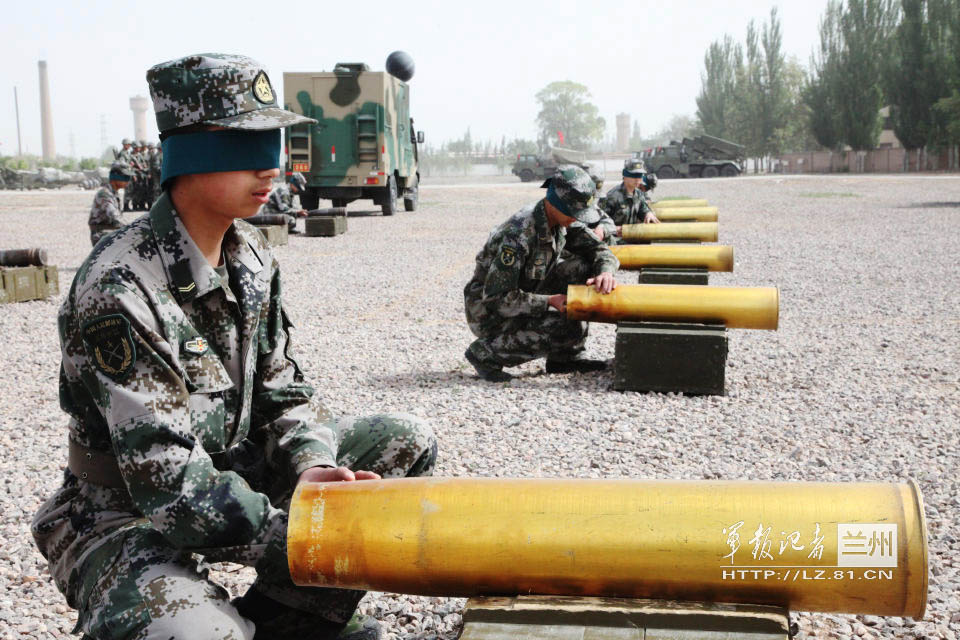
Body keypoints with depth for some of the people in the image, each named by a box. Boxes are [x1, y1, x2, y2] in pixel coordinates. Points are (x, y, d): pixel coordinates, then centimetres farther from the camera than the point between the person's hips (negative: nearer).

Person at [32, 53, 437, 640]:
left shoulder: (251, 256, 0)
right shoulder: (121, 289, -25)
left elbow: (280, 388, 5)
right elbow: (166, 476, -28)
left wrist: (309, 465, -18)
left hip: (234, 472, 8)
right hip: (130, 517, -8)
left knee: (407, 442, -1)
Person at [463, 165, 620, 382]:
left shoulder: (563, 222, -6)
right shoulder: (518, 235, -31)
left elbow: (598, 249, 0)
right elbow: (495, 298, -30)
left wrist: (605, 272, -24)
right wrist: (549, 301, -32)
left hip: (525, 295, 8)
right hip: (489, 311, -8)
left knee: (583, 269, -9)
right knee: (567, 330, -27)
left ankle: (564, 357, 0)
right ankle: (484, 352, -9)